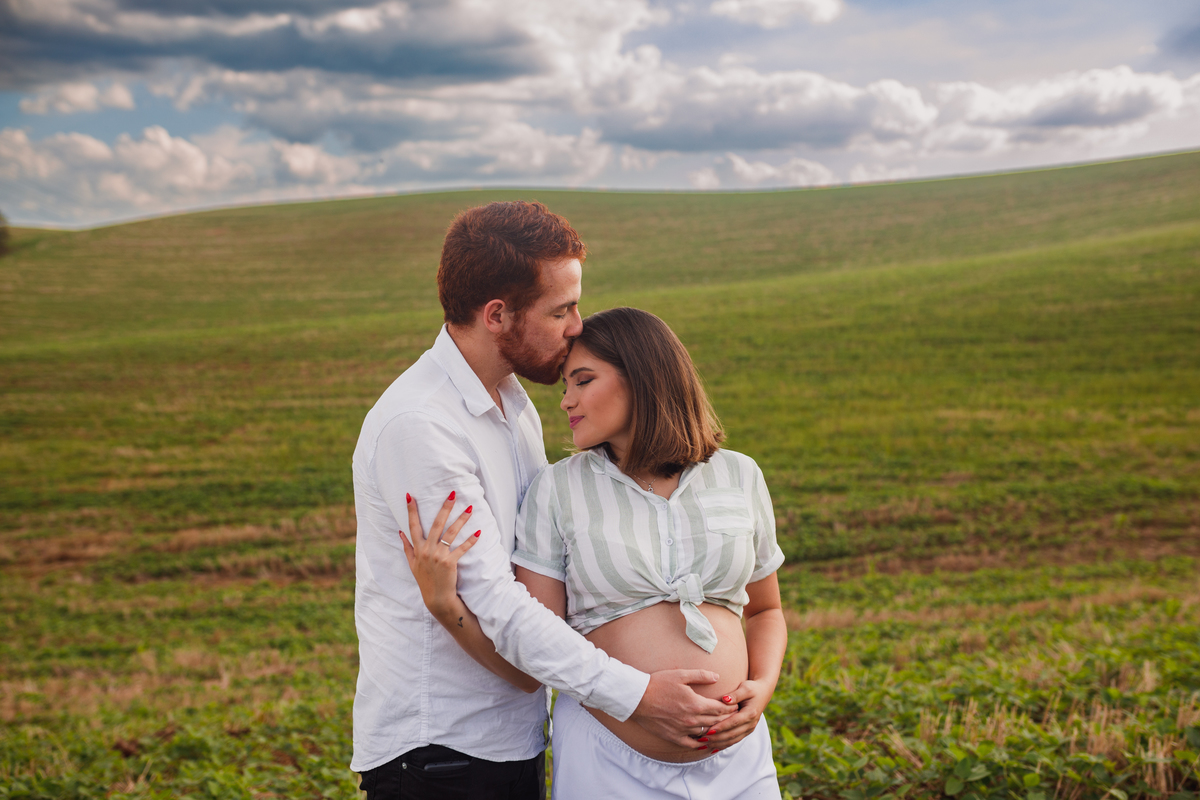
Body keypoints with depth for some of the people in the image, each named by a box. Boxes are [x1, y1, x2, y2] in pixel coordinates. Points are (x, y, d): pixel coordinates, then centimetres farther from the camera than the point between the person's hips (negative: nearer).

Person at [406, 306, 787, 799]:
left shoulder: (738, 477, 3)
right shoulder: (558, 490, -3)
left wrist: (762, 688, -3)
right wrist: (444, 601, -21)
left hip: (734, 758, 2)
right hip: (607, 760, -2)